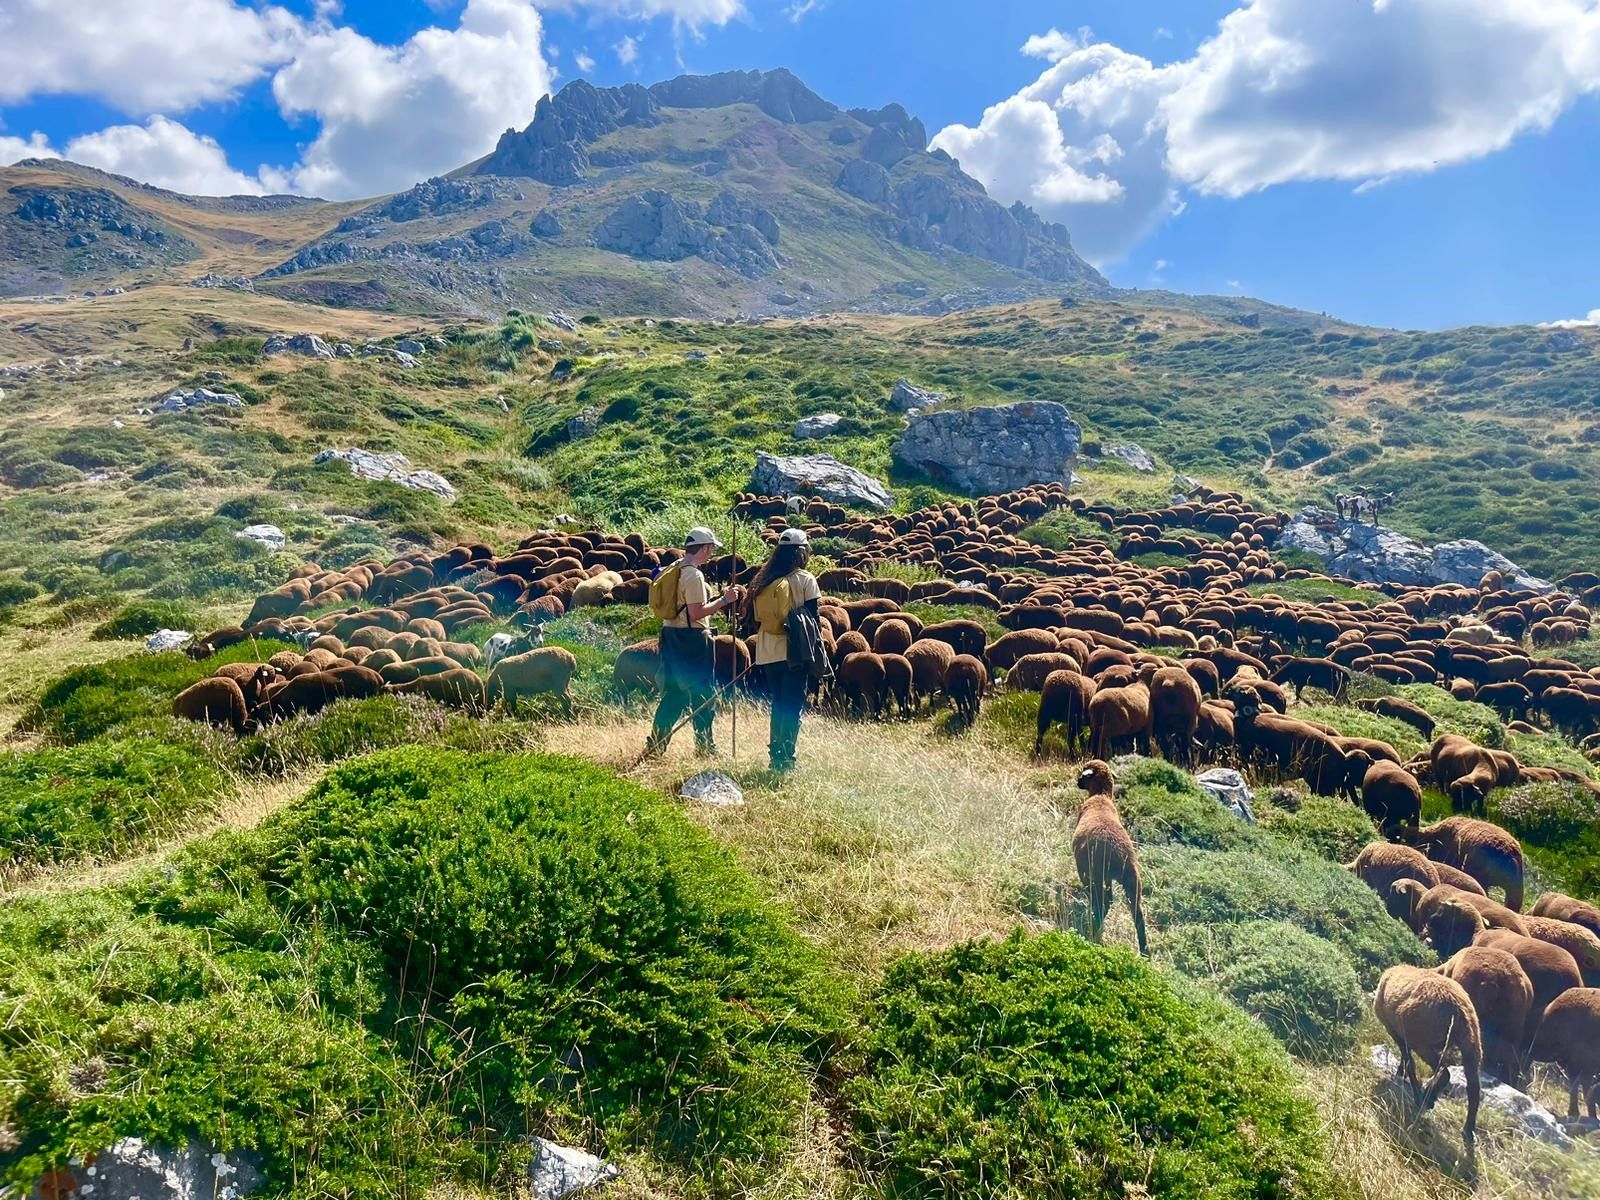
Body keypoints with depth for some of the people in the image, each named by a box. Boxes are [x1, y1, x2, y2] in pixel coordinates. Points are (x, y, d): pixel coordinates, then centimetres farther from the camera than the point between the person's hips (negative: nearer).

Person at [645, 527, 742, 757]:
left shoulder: (671, 570, 12)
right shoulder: (694, 575, -16)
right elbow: (696, 613, -21)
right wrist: (724, 600, -13)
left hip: (670, 634, 9)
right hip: (692, 637, -9)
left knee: (672, 692, 14)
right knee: (704, 694, 3)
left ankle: (655, 745, 15)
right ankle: (705, 746, 10)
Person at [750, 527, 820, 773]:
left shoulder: (764, 580, 7)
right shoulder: (805, 579, -7)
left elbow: (758, 619, 9)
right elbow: (812, 617, -8)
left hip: (767, 653, 5)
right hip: (794, 651, -5)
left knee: (778, 704, 17)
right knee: (793, 706, 2)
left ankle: (775, 754, 19)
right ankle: (786, 757, 0)